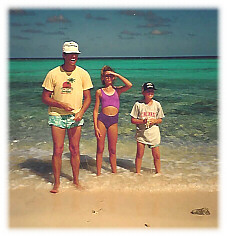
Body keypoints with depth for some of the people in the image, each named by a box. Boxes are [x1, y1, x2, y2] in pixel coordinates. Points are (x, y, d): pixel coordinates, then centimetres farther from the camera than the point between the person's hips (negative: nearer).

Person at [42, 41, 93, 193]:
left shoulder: (83, 74, 2)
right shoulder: (53, 74, -3)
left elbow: (87, 98, 4)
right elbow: (45, 97, 0)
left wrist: (81, 112, -13)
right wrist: (61, 104, -14)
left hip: (75, 117, 1)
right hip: (57, 116, -1)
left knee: (75, 150, 7)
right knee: (58, 150, 0)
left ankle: (76, 180, 22)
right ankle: (57, 182, 15)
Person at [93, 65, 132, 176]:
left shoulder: (117, 90, 10)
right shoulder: (99, 92, 7)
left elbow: (129, 85, -10)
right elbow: (95, 110, 4)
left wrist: (117, 75, -3)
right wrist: (95, 127, -4)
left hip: (113, 121, 1)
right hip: (102, 119, -1)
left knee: (112, 150, 9)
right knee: (100, 149, 4)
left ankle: (114, 172, 21)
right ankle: (98, 174, 14)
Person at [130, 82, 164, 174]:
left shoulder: (157, 104, 2)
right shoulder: (138, 104, -5)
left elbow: (160, 120, 9)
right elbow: (133, 120, -2)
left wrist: (154, 120, -12)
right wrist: (143, 121, -18)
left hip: (154, 133, 1)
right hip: (141, 133, -1)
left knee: (156, 156, 7)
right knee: (139, 155, 5)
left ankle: (158, 172, 26)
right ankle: (138, 173, 23)